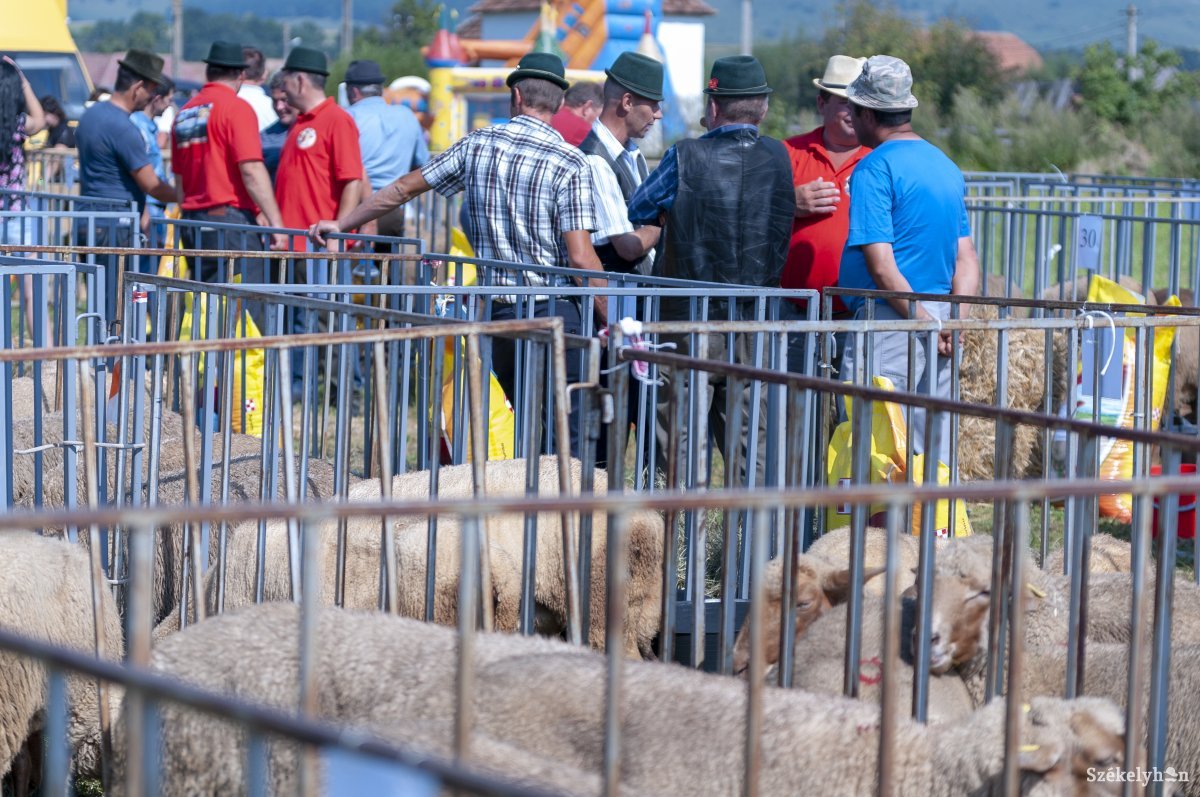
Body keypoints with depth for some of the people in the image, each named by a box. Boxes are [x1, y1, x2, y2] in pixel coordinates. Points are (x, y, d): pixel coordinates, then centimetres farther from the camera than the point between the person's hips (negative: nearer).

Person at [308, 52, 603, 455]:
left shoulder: (477, 144, 5)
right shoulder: (570, 163, -9)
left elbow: (404, 188, 14)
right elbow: (580, 258, -14)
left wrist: (341, 224, 26)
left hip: (495, 310, 5)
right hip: (552, 311, -5)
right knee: (565, 434, -3)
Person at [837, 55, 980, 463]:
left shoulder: (873, 170, -10)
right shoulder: (946, 166, 16)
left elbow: (881, 264, -17)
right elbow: (966, 258, 12)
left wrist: (924, 322, -13)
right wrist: (954, 321, 2)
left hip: (888, 321, -8)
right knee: (934, 456, 10)